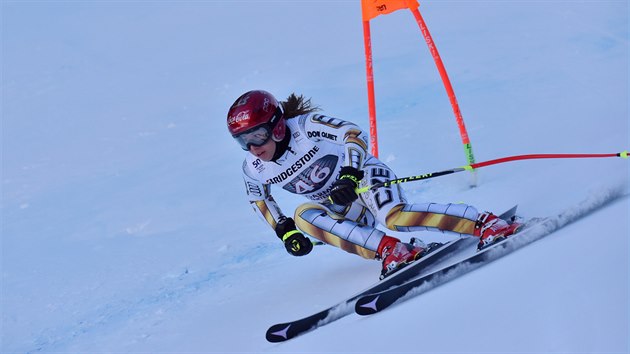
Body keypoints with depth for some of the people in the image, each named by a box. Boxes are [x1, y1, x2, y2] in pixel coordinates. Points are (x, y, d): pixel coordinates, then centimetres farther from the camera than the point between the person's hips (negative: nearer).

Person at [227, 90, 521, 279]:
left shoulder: (305, 126, -20)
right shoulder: (253, 169, -5)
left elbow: (355, 134, -17)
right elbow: (259, 199, 14)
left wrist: (350, 173, -32)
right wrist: (285, 230, 1)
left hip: (364, 175, -5)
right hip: (342, 213, 6)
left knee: (396, 218, -35)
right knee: (302, 216, -26)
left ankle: (486, 223, -31)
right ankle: (390, 250, -32)